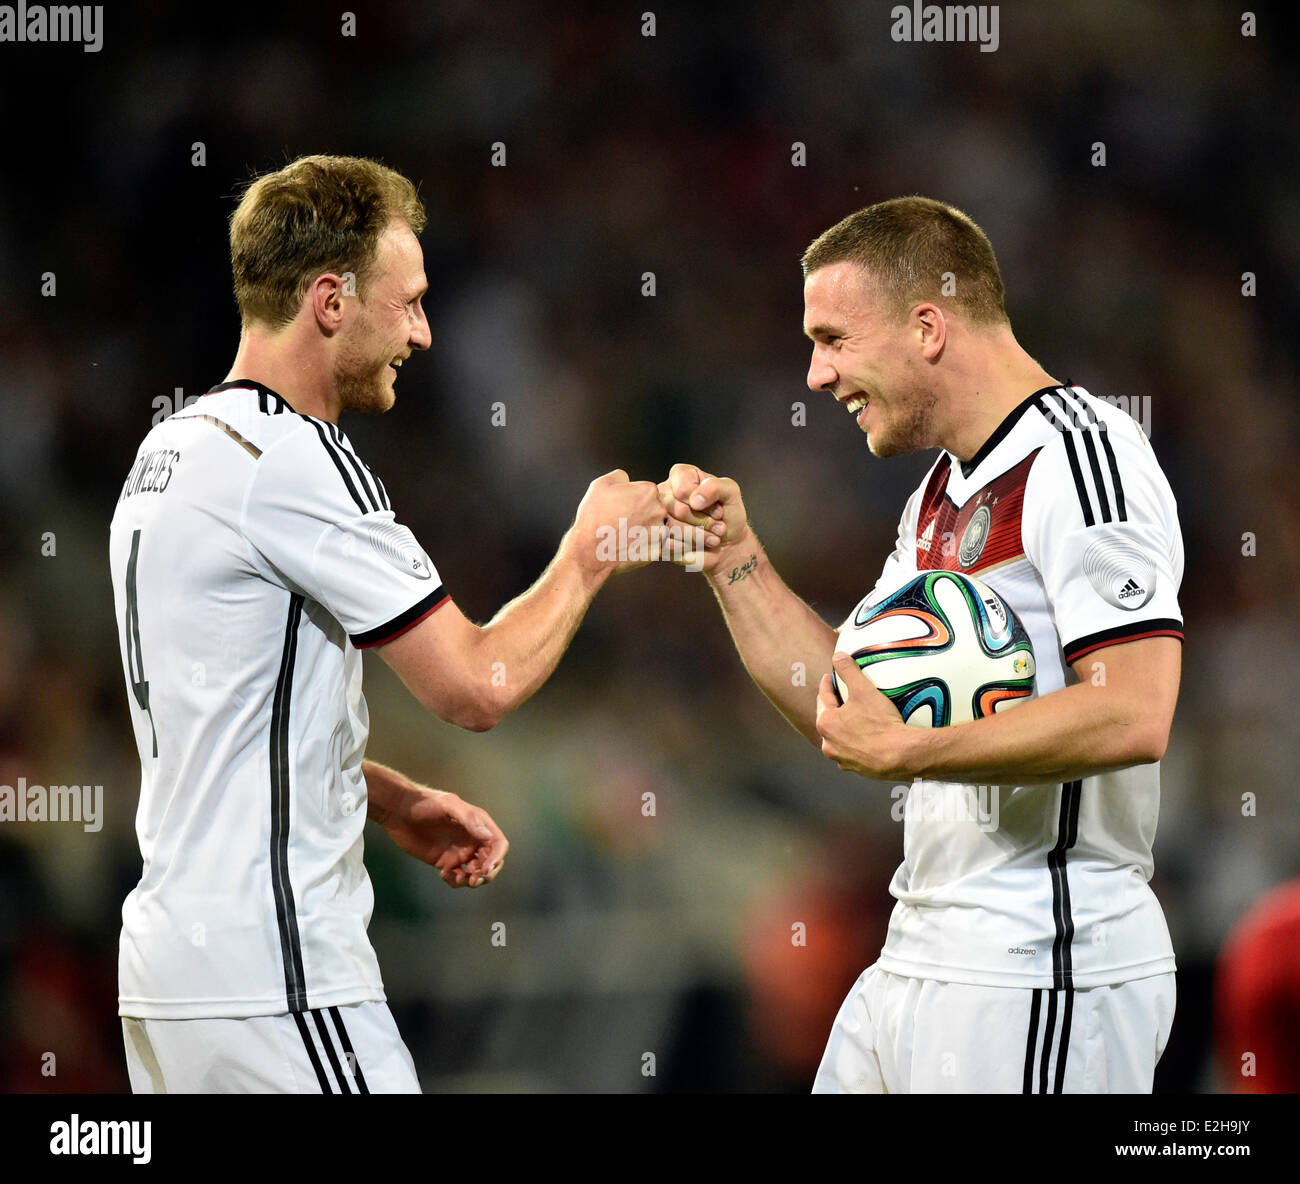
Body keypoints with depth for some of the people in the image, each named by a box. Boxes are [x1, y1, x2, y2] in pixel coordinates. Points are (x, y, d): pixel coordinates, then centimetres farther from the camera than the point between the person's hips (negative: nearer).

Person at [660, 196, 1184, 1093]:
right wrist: (734, 555, 14)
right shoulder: (940, 497, 18)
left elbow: (1131, 717, -23)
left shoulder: (1079, 453, -12)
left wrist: (904, 751, -17)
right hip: (917, 967, 9)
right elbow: (845, 707, 22)